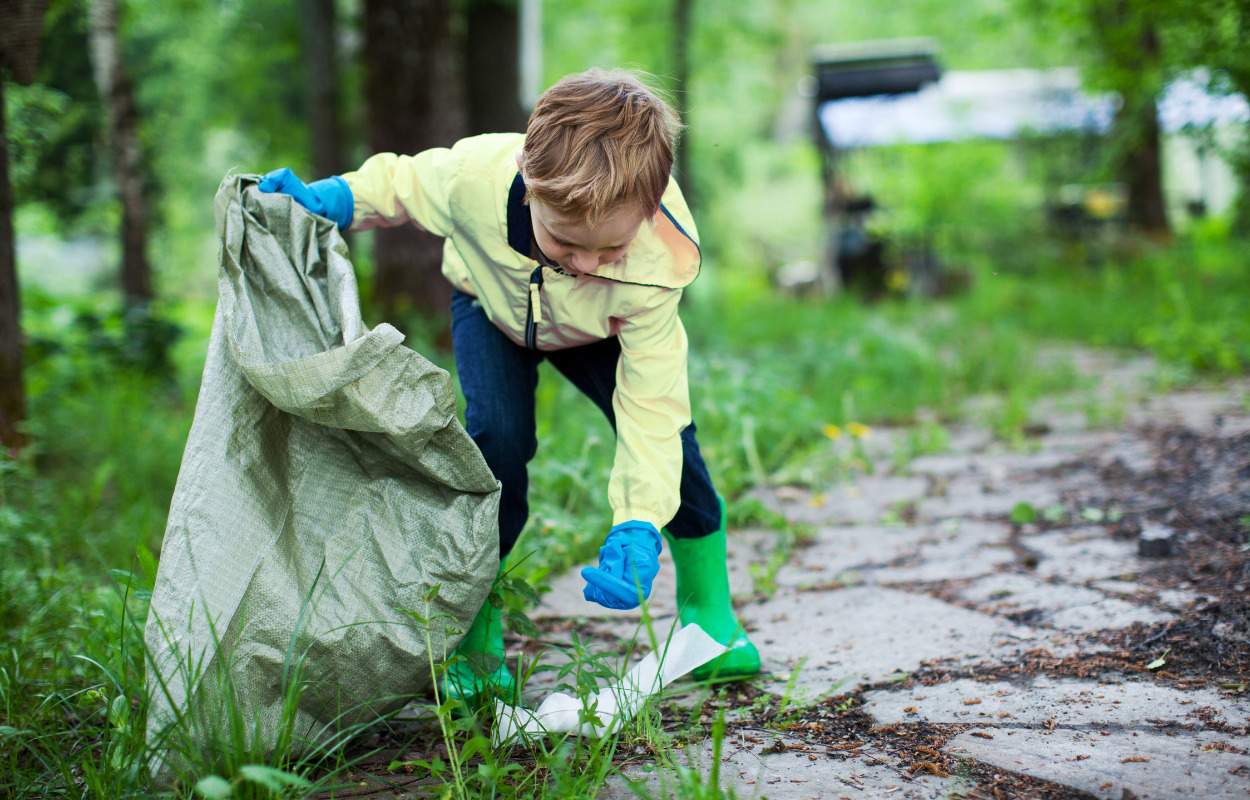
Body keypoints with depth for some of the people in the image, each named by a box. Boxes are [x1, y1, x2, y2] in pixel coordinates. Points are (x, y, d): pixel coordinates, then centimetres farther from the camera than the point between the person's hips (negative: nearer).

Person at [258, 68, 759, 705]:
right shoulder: (475, 175, -43)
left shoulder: (656, 269, -42)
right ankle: (472, 634, -9)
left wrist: (637, 527, -46)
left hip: (596, 334, 1)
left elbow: (651, 403, -38)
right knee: (498, 436, -25)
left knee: (666, 426, -17)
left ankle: (708, 608, 7)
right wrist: (329, 200, -36)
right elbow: (400, 185, -18)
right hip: (493, 305, 0)